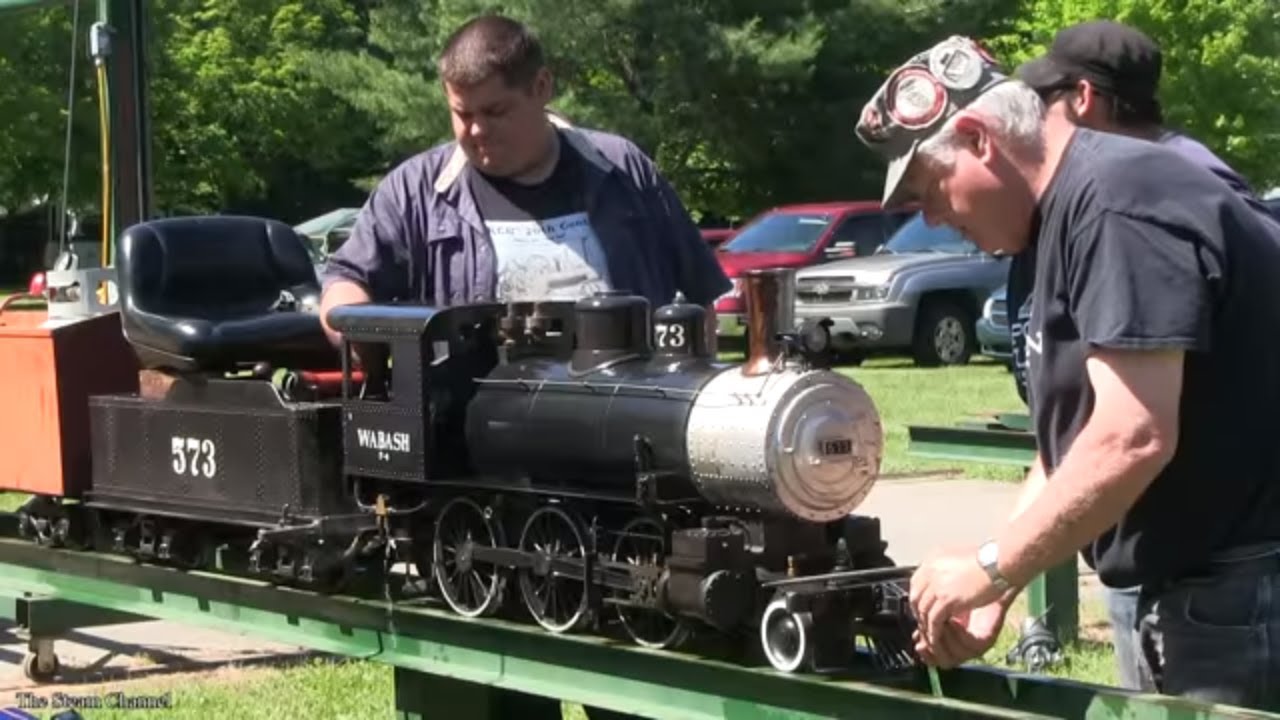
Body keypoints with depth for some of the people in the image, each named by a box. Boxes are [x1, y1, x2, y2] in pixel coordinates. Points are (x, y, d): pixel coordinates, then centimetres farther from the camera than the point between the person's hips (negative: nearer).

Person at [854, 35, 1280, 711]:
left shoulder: (1117, 203, -19)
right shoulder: (1066, 217, 14)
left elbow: (1131, 439, -27)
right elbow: (1073, 440, 17)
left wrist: (988, 565, -16)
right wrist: (996, 589, 7)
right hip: (1199, 593, 10)